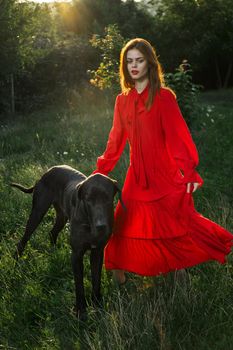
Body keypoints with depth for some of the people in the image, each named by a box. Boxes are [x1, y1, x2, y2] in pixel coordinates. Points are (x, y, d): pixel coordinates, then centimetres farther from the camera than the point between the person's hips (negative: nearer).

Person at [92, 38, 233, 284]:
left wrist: (189, 172, -19)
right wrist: (100, 171, 14)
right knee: (127, 225, 3)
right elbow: (116, 139, 14)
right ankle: (119, 273, 16)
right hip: (137, 174, 5)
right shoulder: (123, 100, 8)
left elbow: (178, 135, -11)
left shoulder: (163, 96, -7)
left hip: (165, 173, -4)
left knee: (178, 223, 0)